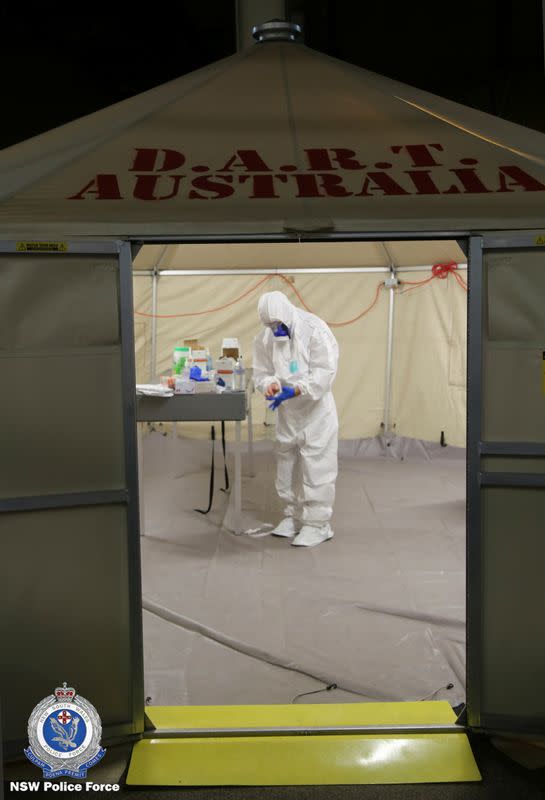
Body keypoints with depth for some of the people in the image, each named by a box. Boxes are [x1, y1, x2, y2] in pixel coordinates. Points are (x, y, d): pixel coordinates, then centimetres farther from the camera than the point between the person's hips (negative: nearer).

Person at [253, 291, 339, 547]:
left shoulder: (314, 329, -18)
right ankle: (294, 515, 30)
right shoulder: (265, 337, -4)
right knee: (287, 464, 14)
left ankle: (317, 524, 6)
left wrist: (295, 390, -32)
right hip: (287, 412, 6)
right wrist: (270, 384, -22)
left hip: (316, 411, -5)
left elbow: (325, 372, -22)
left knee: (315, 467, -4)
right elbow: (261, 372, 2)